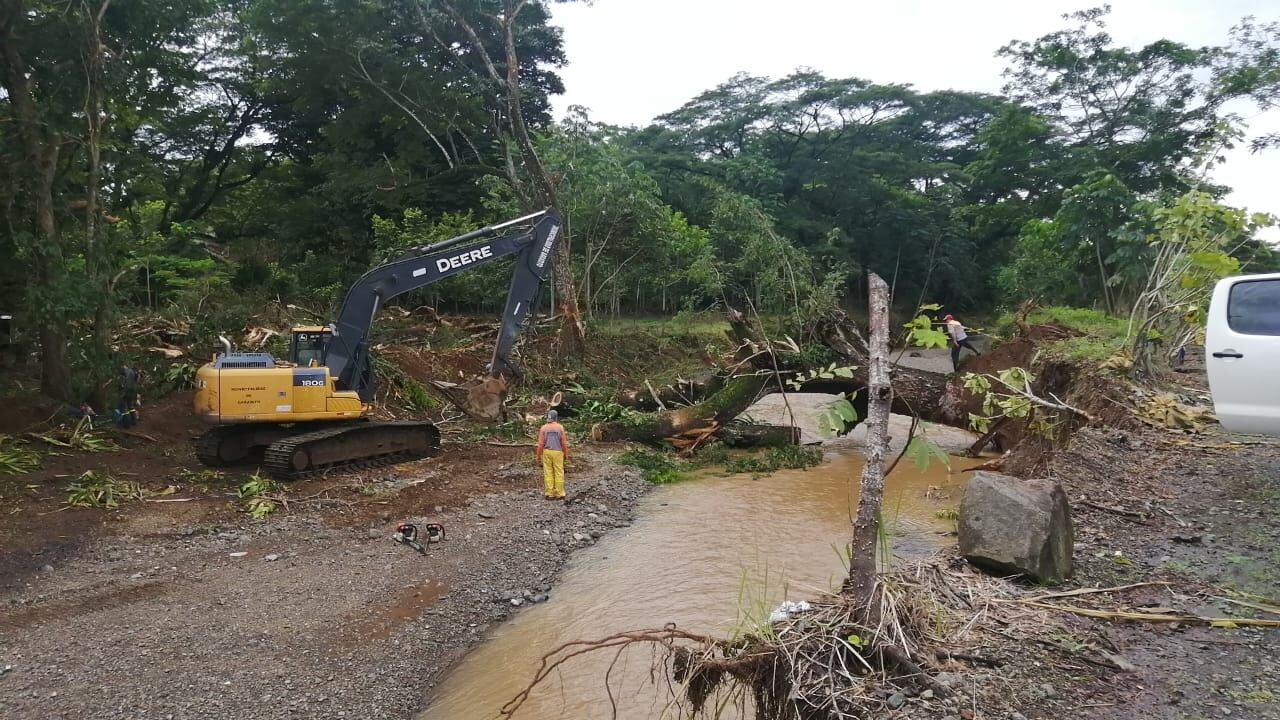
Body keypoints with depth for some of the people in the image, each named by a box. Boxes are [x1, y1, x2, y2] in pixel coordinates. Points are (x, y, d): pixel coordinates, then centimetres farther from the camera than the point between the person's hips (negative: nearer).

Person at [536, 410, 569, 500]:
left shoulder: (543, 428, -3)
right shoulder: (560, 427, -5)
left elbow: (541, 443, -5)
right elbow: (564, 442, -5)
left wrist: (539, 455, 2)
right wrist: (566, 454, 4)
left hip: (547, 452, 1)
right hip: (558, 452, -1)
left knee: (548, 473, 4)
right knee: (559, 473, 4)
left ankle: (549, 494, 4)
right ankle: (559, 494, 5)